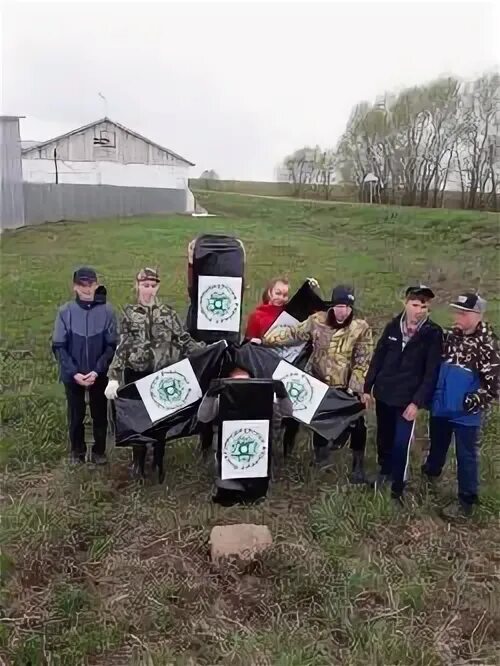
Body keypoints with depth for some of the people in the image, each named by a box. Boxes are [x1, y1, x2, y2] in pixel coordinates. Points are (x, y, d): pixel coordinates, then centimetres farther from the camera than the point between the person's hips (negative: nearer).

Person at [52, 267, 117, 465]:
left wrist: (97, 371, -16)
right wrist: (74, 372, -14)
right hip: (73, 375, 1)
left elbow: (112, 345, -8)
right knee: (76, 415, 15)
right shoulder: (65, 312, -8)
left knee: (100, 414, 13)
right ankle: (77, 451, 33)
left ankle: (99, 450, 31)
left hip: (100, 375, 0)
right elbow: (58, 346, -6)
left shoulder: (107, 311, -10)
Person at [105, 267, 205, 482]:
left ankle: (158, 463, 27)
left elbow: (184, 341, 0)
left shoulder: (169, 313, 3)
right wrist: (113, 377, -15)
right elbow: (122, 347, -6)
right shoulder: (129, 313, 1)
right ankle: (138, 461, 27)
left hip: (164, 374, 1)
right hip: (136, 374, -1)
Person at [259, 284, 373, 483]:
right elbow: (293, 333, -4)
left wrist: (354, 388, -16)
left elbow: (362, 362, -10)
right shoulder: (317, 321, -6)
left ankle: (358, 465, 20)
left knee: (355, 422, 2)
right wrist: (265, 340, -13)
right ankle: (321, 452, 41)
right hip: (321, 383, 2)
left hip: (347, 387, -2)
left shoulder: (361, 328, -11)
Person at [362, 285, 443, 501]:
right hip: (384, 393, 4)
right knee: (384, 437, 17)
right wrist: (367, 387, 5)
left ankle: (397, 488, 12)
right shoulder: (392, 326, -1)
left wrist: (417, 401, -15)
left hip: (408, 398, -3)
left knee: (401, 444, -4)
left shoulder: (433, 333, -9)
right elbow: (378, 358, 5)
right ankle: (384, 470, 40)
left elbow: (432, 371, -10)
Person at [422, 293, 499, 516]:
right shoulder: (450, 336, 2)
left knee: (466, 456, 6)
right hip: (440, 407, 6)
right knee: (437, 446, 24)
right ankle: (430, 475, 48)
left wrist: (472, 403, -20)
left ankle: (467, 501, 19)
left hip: (465, 413, -6)